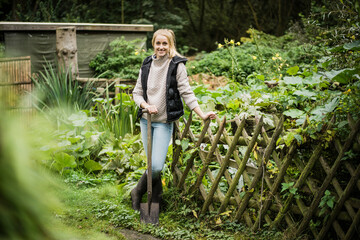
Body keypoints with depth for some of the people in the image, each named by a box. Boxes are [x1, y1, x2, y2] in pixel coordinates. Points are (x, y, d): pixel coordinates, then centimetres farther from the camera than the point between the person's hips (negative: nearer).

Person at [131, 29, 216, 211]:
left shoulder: (177, 65, -7)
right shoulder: (147, 64, 6)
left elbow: (186, 92, -7)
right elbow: (137, 92, 9)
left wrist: (202, 115, -13)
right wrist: (146, 105, -10)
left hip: (164, 122, -4)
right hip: (146, 120, 4)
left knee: (157, 165, -11)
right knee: (151, 164, 10)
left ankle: (137, 193, 11)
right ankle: (156, 197, 27)